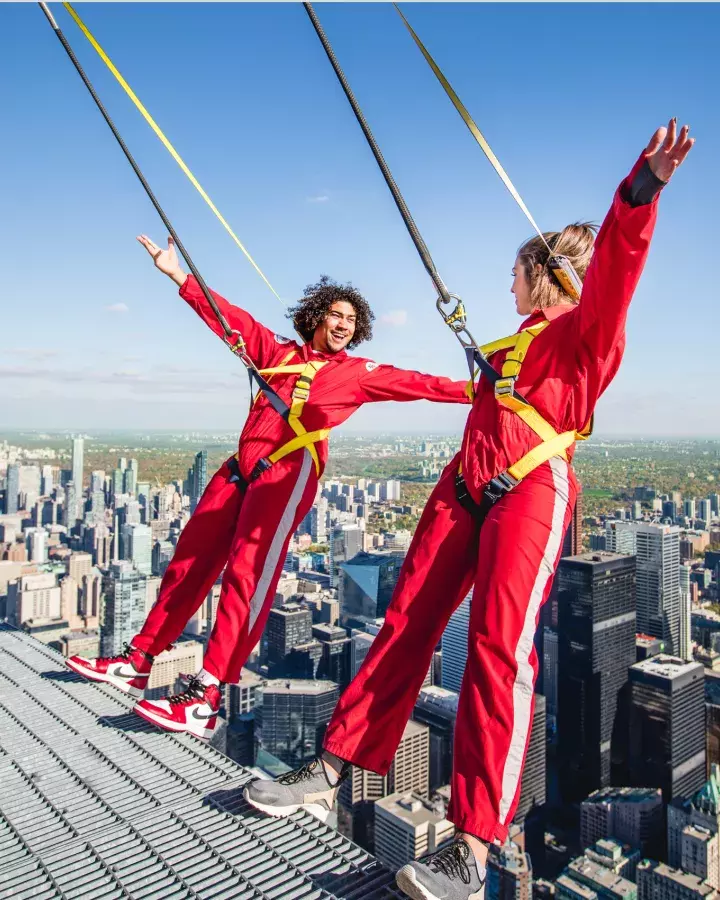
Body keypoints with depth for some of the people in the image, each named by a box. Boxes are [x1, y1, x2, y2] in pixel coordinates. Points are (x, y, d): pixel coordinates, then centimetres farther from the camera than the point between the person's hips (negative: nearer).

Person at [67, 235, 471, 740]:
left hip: (290, 470, -5)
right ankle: (137, 664, 21)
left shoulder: (358, 372, 11)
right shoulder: (278, 352, 20)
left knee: (248, 574, -17)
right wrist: (179, 274, 19)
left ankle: (205, 703, -17)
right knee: (191, 560, 8)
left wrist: (472, 390, -7)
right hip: (243, 465, 6)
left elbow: (411, 383, 2)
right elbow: (231, 319, 20)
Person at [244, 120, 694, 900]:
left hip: (530, 492, -7)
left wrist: (640, 190, -32)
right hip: (464, 486, 8)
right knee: (406, 625, 3)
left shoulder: (588, 326, 4)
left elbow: (615, 265, -16)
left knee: (498, 649, -18)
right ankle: (330, 774, 10)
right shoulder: (520, 338, 26)